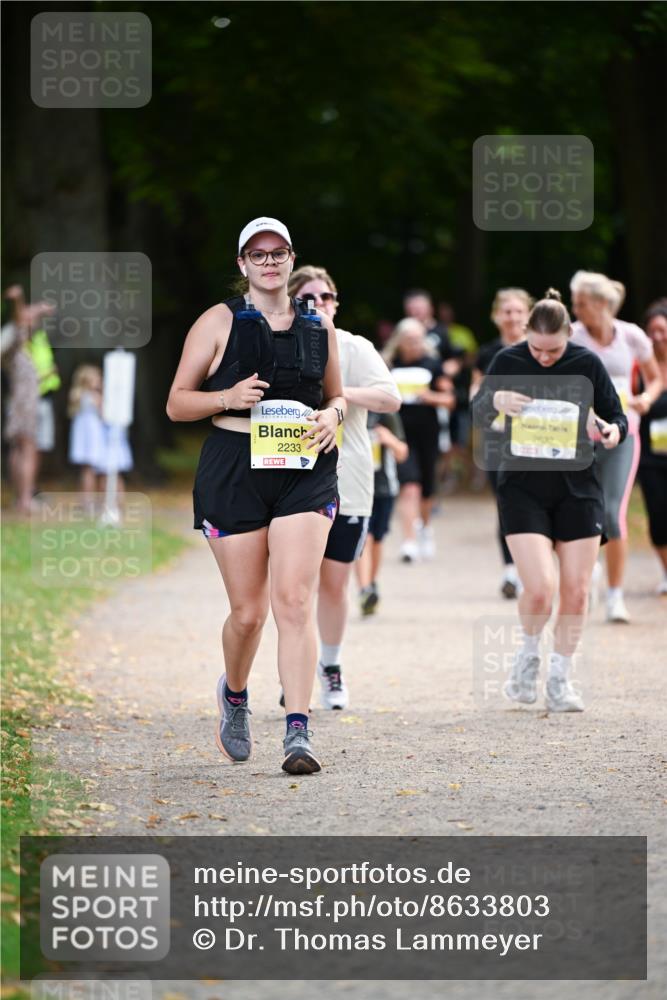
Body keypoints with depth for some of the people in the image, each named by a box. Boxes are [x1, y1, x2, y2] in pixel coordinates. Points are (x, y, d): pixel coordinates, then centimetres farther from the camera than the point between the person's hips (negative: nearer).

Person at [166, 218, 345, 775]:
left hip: (305, 473, 1)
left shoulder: (319, 326, 11)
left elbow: (336, 396, 24)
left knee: (295, 600, -14)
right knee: (248, 611, 4)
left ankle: (299, 733, -17)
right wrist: (228, 397, -14)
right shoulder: (219, 322, 3)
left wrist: (333, 414, 1)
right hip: (233, 472, -1)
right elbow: (177, 403, 3)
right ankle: (234, 696, 36)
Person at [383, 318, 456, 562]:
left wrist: (430, 396, -14)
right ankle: (410, 541, -17)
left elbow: (449, 399, 4)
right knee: (409, 486, -16)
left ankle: (424, 527, 44)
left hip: (427, 432, 2)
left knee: (426, 489, 14)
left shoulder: (432, 364, 3)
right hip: (400, 432, -2)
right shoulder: (389, 364, 2)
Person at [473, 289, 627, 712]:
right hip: (522, 486, -2)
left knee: (576, 590, 2)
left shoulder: (587, 364, -2)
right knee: (539, 588, -15)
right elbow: (478, 416, -3)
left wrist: (615, 431, -20)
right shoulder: (509, 361, -4)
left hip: (577, 487, 2)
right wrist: (495, 400, -27)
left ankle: (560, 678, 18)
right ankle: (529, 653, 15)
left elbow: (616, 415, 5)